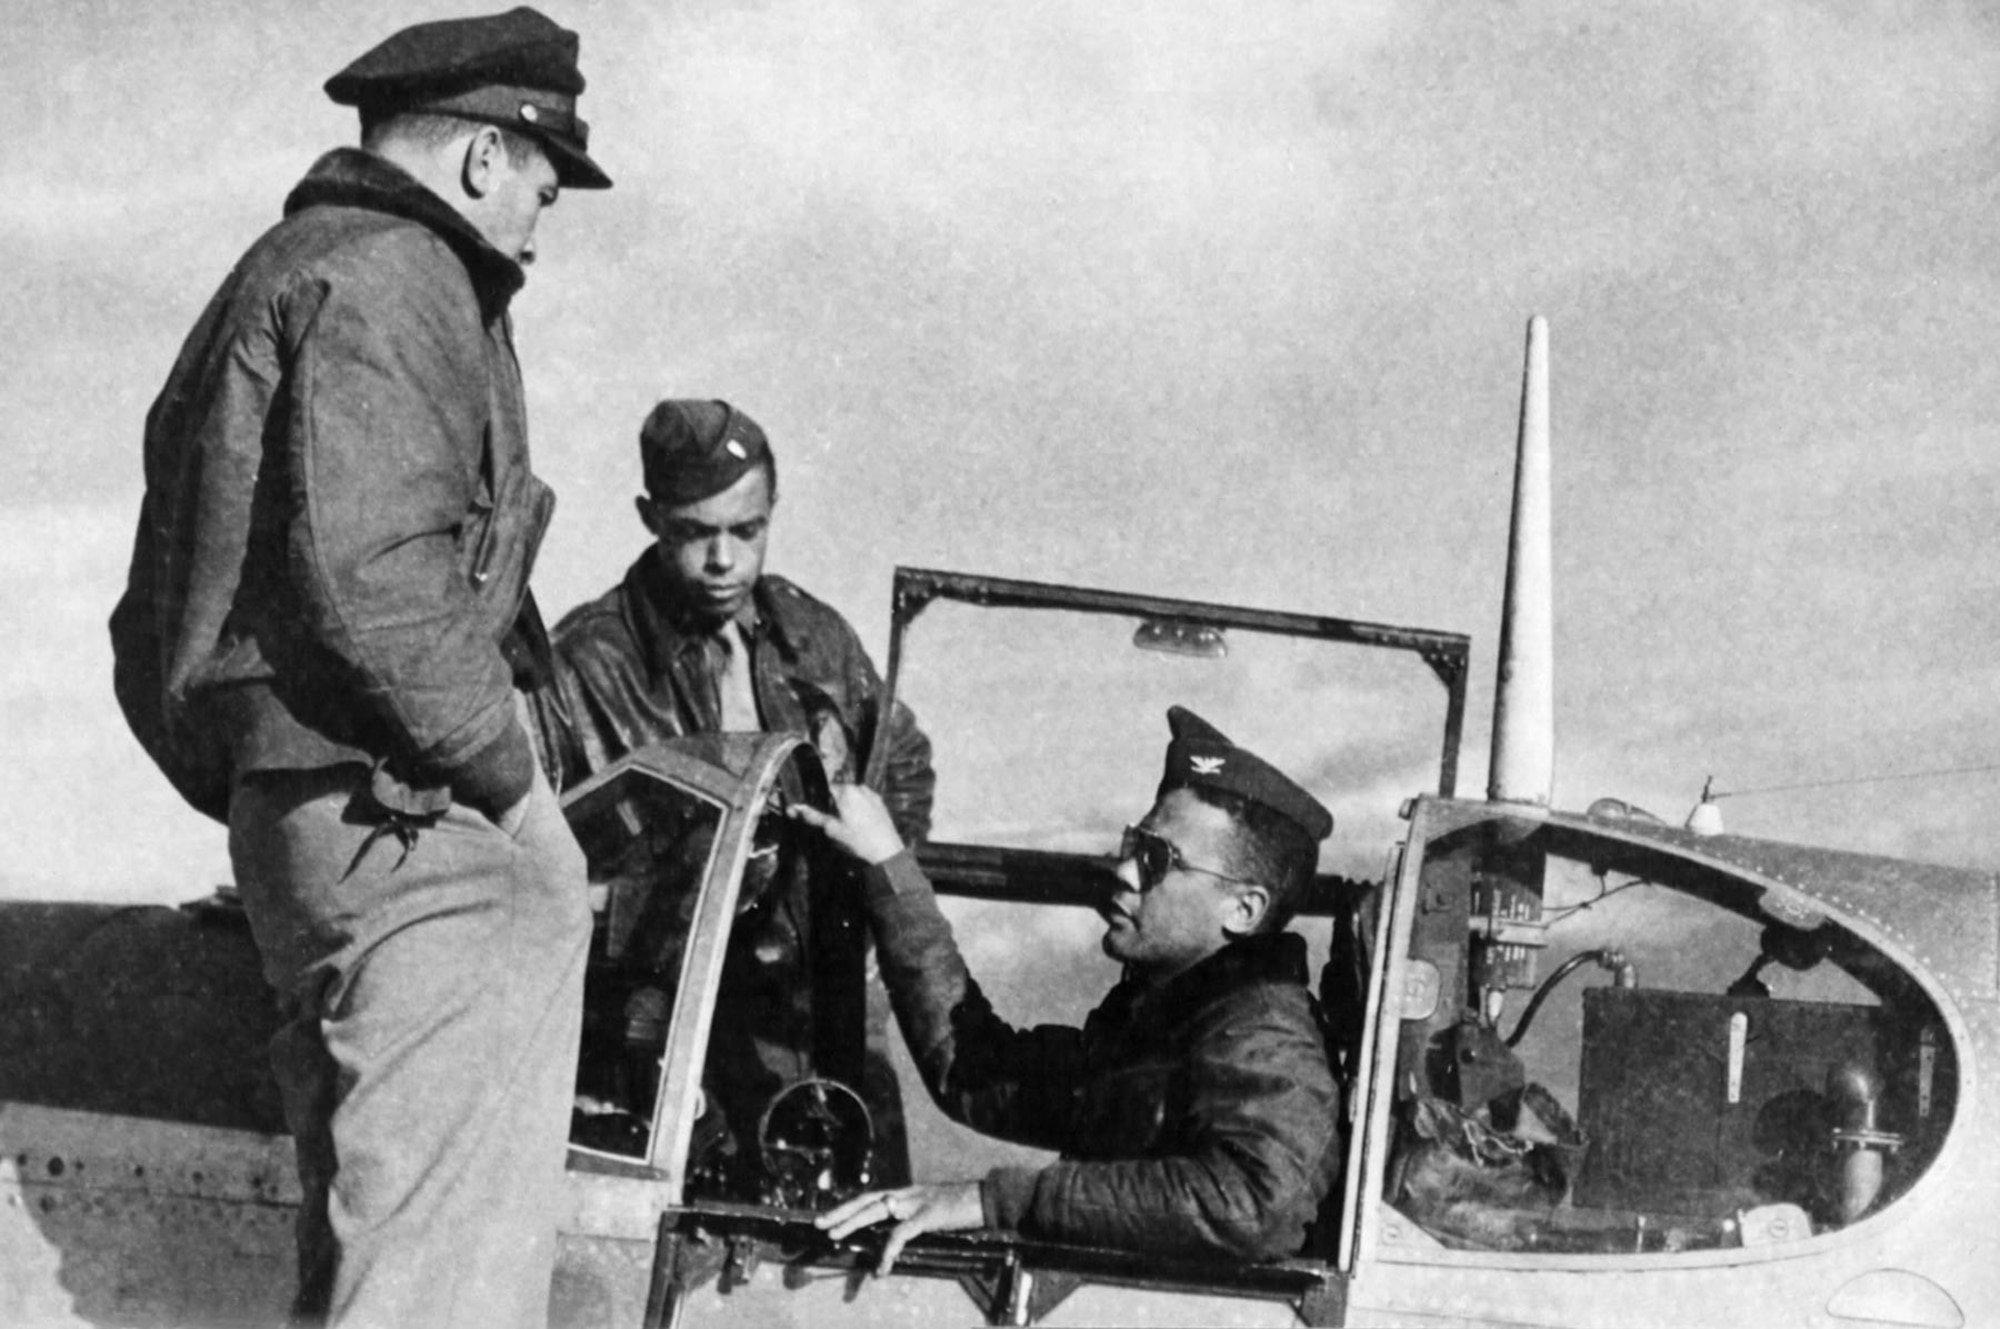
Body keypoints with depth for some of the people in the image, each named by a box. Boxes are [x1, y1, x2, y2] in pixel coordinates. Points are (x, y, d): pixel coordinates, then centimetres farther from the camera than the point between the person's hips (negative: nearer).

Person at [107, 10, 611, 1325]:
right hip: (405, 824, -11)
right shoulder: (386, 282, -10)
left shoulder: (287, 272, 22)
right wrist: (509, 776, -14)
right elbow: (372, 579, -22)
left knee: (365, 1223, 16)